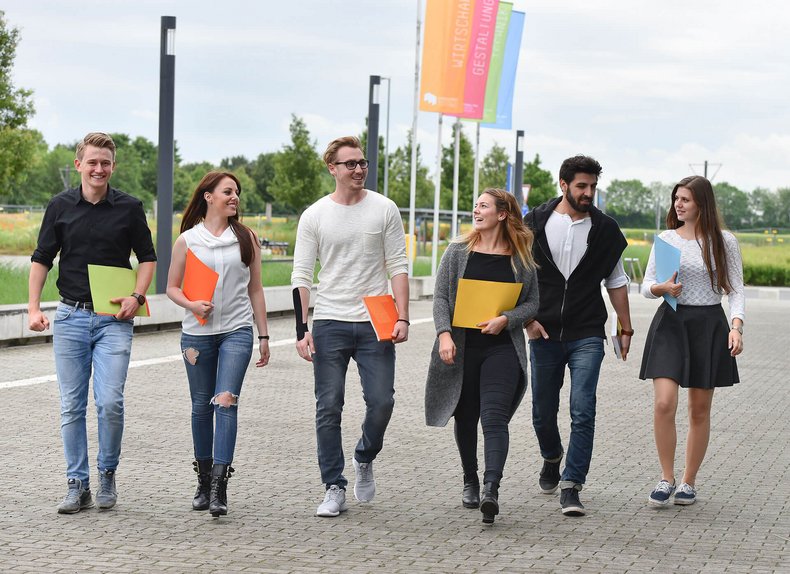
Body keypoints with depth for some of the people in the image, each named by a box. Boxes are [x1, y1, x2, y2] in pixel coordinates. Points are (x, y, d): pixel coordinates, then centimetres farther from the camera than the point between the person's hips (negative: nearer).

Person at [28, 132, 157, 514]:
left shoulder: (129, 208, 2)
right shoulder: (60, 206, 4)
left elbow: (147, 257, 9)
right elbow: (41, 259, 8)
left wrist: (136, 296, -7)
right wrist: (34, 308, -2)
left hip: (113, 318, -1)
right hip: (70, 317, 2)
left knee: (110, 401, -11)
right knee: (72, 406, 3)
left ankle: (107, 475, 11)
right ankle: (77, 485, 12)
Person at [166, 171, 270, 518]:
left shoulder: (246, 238, 8)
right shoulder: (188, 240, 4)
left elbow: (255, 289, 12)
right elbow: (172, 287, 9)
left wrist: (263, 335, 10)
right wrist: (192, 305, -12)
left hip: (237, 331, -1)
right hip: (197, 332, 1)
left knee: (226, 401, -16)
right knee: (201, 405, 8)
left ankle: (219, 486, -19)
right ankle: (204, 482, 23)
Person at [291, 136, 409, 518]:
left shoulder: (384, 210, 4)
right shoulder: (314, 215, 3)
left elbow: (398, 267, 4)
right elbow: (301, 276, 2)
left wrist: (402, 318, -6)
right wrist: (302, 330, -6)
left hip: (375, 324, 0)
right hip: (329, 324, 0)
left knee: (381, 401, -6)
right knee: (329, 409, 0)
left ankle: (364, 458, 24)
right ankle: (334, 488, 8)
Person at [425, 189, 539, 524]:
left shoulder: (521, 259, 4)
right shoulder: (458, 252, 6)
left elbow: (532, 303, 7)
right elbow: (440, 296, 1)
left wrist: (506, 319, -11)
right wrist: (444, 334, -13)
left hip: (502, 348, -2)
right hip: (461, 348, 2)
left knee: (494, 418, -15)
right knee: (465, 418, 12)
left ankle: (491, 489, -25)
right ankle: (470, 482, 30)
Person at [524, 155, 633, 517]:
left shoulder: (604, 229, 4)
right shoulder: (536, 223, 1)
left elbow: (616, 282, 12)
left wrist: (626, 328, 12)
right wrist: (527, 319, -4)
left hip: (587, 336, -1)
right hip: (544, 334, 1)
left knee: (583, 412, -13)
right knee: (542, 412, 11)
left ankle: (570, 487, -9)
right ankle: (551, 459, 41)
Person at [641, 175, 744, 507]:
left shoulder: (724, 242, 3)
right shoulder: (666, 239, 7)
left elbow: (735, 290, 3)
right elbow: (646, 286, 9)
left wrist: (736, 326, -13)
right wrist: (663, 288, -13)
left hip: (709, 325, 0)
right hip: (670, 322, 1)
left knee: (700, 410, 5)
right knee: (664, 404, -13)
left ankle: (689, 482, 18)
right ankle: (666, 479, 1)